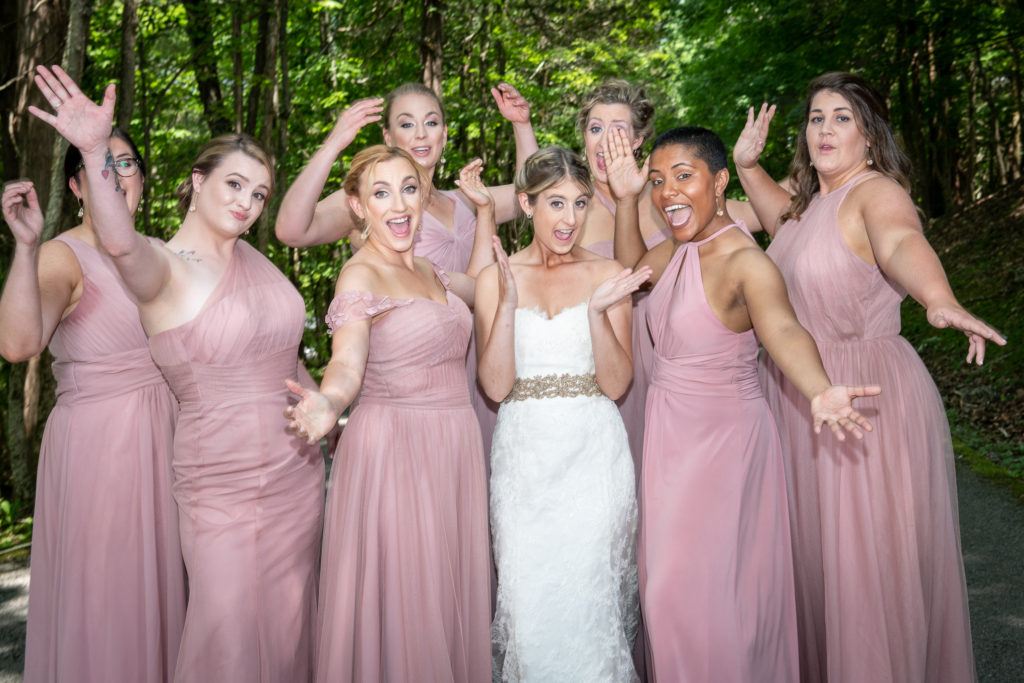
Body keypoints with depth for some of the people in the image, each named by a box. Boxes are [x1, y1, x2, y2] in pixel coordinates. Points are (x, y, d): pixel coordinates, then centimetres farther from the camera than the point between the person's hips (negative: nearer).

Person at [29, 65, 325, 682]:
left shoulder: (250, 256, 6)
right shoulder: (162, 267, -12)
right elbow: (121, 243, -37)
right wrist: (96, 152, -50)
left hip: (298, 473, 6)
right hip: (223, 487, -6)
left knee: (289, 625, 17)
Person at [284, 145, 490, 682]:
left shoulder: (426, 271, 13)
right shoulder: (360, 275, -10)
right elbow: (347, 363, -22)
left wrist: (485, 210, 21)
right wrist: (326, 403, -44)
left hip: (453, 447, 7)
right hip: (393, 448, -7)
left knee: (452, 595, 14)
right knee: (402, 602, -1)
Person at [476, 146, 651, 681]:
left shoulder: (607, 275, 3)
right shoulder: (497, 277, 3)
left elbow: (615, 384, -3)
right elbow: (495, 385, -5)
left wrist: (598, 311, -17)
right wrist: (508, 303, -15)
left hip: (594, 455, 0)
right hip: (523, 455, 1)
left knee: (588, 595, 1)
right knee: (526, 601, 1)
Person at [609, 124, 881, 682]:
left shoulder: (744, 260, -25)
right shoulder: (681, 246, 0)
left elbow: (781, 329, -42)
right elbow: (634, 267, 18)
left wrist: (819, 391, -63)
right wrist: (626, 197, 4)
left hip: (723, 435, -8)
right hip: (669, 429, 8)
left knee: (708, 586, 0)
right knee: (669, 580, 21)